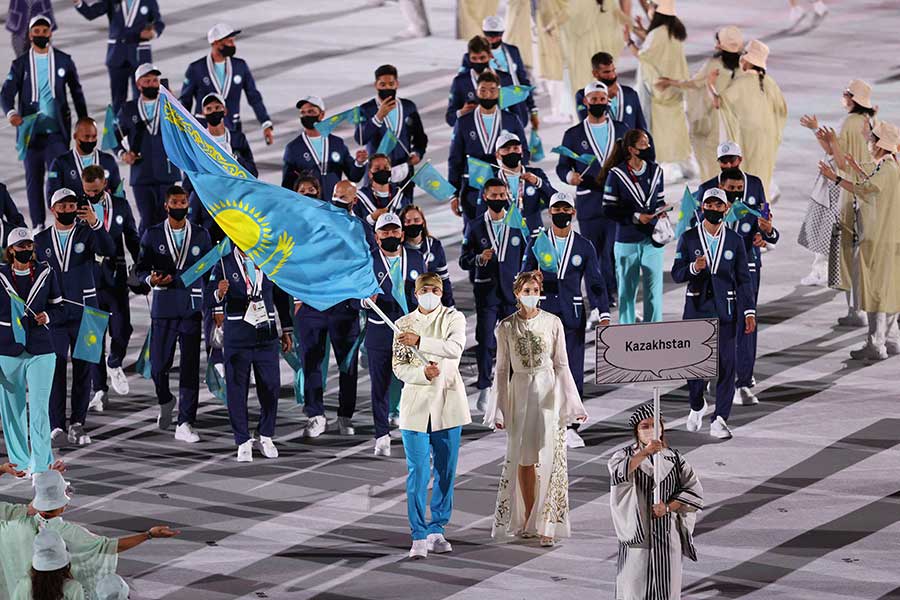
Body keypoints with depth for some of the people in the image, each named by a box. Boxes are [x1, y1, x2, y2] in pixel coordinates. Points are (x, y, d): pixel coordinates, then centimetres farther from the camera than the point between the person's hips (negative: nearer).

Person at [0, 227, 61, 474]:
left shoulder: (46, 273, 3)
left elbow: (58, 306, 14)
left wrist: (47, 316, -8)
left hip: (41, 351, -1)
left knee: (39, 410, -8)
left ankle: (41, 466, -8)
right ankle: (20, 461, 21)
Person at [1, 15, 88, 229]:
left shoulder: (64, 61, 7)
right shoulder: (20, 64, 6)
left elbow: (77, 93, 13)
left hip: (57, 131, -1)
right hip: (30, 131, 1)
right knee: (33, 179, 4)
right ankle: (38, 225, 10)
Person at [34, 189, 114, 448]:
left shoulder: (87, 233, 2)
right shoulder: (41, 240, 8)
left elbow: (108, 250, -18)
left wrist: (95, 222, -34)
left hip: (84, 311, 0)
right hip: (53, 314, 0)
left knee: (83, 369, 3)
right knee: (55, 369, -5)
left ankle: (77, 424, 10)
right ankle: (57, 427, -4)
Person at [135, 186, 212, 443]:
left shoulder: (201, 235, 9)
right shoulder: (152, 235, 6)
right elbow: (141, 267, 8)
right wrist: (151, 279, -14)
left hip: (192, 308, 0)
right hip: (163, 308, 0)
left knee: (190, 367, -5)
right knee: (159, 365, 0)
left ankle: (185, 425, -3)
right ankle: (166, 402, 33)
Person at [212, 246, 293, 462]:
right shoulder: (223, 264, -2)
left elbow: (281, 296, 14)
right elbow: (213, 302, -6)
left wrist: (286, 330, 13)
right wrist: (219, 294, -30)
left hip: (266, 333, 2)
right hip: (237, 335, -2)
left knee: (271, 387, 1)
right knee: (237, 389, -1)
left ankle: (266, 437, 18)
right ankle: (243, 442, 7)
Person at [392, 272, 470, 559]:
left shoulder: (453, 318, 3)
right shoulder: (404, 324, 9)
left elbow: (456, 348, -16)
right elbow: (398, 366, 3)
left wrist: (420, 341, -26)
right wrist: (423, 373, -16)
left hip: (447, 402, 0)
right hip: (416, 403, 0)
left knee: (445, 471, 5)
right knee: (418, 472, -7)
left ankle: (436, 530, 15)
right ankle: (419, 536, -6)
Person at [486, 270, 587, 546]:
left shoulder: (553, 323, 0)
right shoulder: (506, 327, 2)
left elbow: (562, 365, 3)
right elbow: (502, 370, 6)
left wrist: (572, 403, -1)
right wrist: (499, 409, 3)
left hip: (548, 392, -1)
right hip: (520, 393, 1)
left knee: (548, 458, -6)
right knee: (524, 459, 5)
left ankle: (546, 525, -6)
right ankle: (526, 521, 14)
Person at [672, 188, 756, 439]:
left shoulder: (735, 240, 6)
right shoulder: (688, 238, 4)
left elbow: (744, 279, 7)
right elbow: (677, 274, 0)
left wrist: (749, 311, 0)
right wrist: (693, 267, -21)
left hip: (725, 310, 0)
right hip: (696, 309, 0)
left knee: (726, 364, -6)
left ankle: (719, 421, -4)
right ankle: (697, 407, 29)